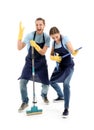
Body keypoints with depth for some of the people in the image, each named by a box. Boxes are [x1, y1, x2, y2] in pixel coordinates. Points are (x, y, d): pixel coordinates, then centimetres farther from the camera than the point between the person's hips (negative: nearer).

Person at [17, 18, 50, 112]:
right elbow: (19, 48, -18)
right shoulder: (30, 35, -14)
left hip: (41, 63, 1)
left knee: (46, 83, 2)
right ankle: (25, 102, 5)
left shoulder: (47, 37, -10)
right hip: (30, 62, -1)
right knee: (22, 81, -16)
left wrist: (35, 45, -33)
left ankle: (44, 95, 39)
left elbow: (43, 52, -16)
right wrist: (20, 34, -27)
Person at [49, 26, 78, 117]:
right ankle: (61, 96, 44)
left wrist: (76, 52, -46)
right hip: (59, 65, 7)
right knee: (52, 81, 16)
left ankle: (66, 108, -17)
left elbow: (73, 52, -22)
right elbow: (51, 55, 6)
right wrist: (54, 57, -17)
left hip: (68, 65, -7)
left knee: (66, 84, -21)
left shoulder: (65, 39, -18)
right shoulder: (53, 43, 0)